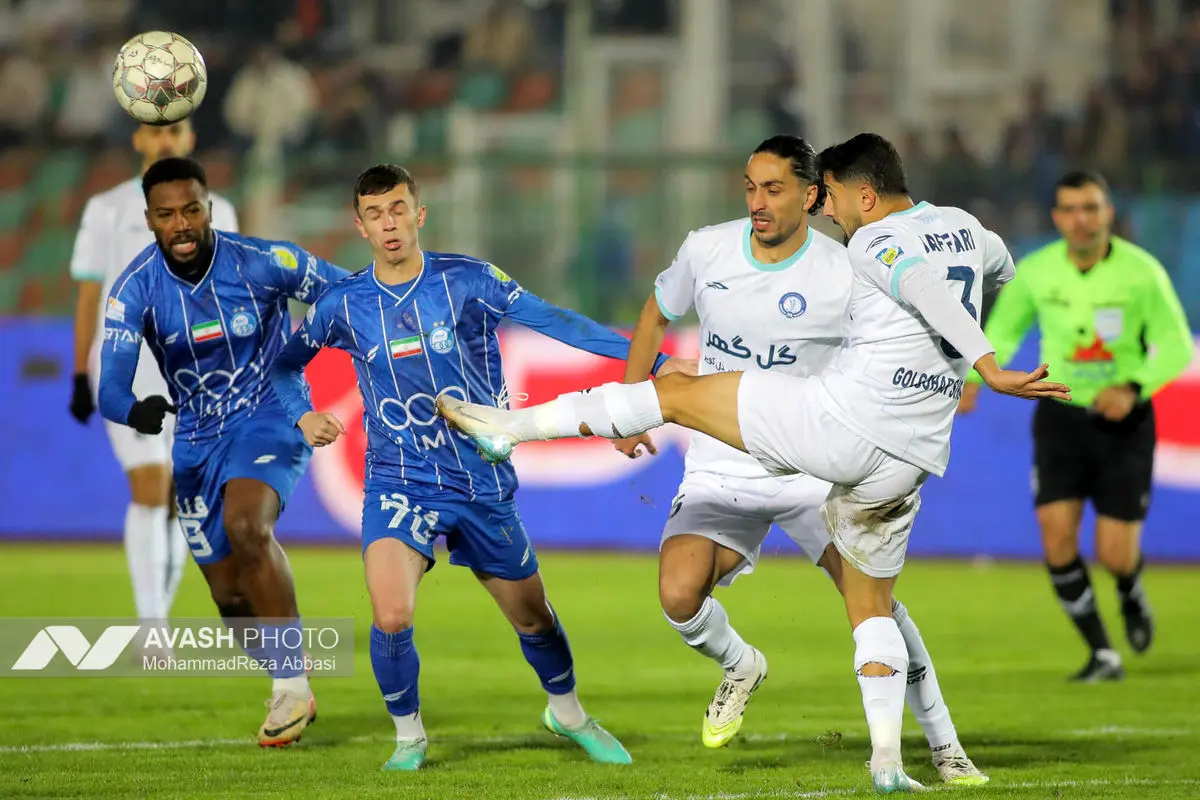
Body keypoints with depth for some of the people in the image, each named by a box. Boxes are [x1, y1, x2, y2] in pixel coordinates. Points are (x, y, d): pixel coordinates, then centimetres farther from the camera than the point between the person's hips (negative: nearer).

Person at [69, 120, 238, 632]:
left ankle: (153, 631, 18)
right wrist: (80, 379, -1)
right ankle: (152, 631, -17)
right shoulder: (108, 210, 2)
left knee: (176, 504, 6)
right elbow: (88, 296, 3)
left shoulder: (216, 213, 9)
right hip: (126, 371, -3)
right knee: (150, 491, -17)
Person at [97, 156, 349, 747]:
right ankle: (290, 690, 34)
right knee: (232, 598, 7)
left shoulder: (261, 263, -19)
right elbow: (110, 388, -24)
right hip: (198, 440, 4)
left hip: (270, 416, -4)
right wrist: (134, 409, -47)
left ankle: (292, 684, -21)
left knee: (245, 524, -32)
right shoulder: (136, 288, -15)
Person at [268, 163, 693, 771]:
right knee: (391, 617, -22)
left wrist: (651, 360, -20)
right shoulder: (343, 304, -2)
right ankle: (408, 737, 4)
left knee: (531, 616, 13)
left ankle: (568, 713, 43)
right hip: (399, 485, -1)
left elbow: (556, 321, -13)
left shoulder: (466, 280, -8)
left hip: (482, 483, 1)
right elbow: (287, 364, 15)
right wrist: (303, 415, -5)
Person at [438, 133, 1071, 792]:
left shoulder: (875, 244, -5)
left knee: (675, 393, 4)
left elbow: (926, 287, -24)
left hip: (838, 421, -7)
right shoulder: (964, 227, 17)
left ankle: (511, 426, 4)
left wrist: (990, 370, -30)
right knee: (872, 610, 18)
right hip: (908, 461, 7)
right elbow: (1001, 270, 39)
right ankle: (887, 759, 5)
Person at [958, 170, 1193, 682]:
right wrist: (977, 377, -7)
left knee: (1115, 556, -5)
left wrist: (1134, 389, -25)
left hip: (1124, 420, -2)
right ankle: (1102, 655, -1)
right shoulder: (1035, 272, -6)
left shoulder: (1141, 272, -14)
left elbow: (1177, 347, -8)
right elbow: (1005, 328, 11)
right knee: (1057, 533, -15)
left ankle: (1131, 594, 34)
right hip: (1061, 415, 2)